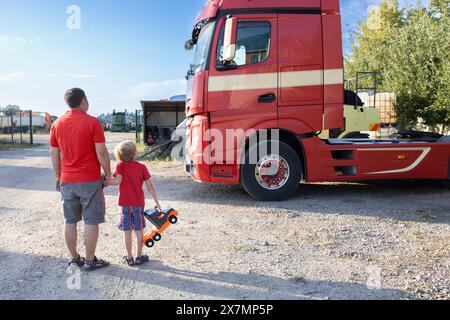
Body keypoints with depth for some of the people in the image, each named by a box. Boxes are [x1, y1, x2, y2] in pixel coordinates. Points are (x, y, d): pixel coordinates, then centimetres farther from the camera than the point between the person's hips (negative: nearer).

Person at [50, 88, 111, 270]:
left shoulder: (57, 124, 5)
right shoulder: (93, 122, -10)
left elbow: (54, 153, 9)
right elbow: (101, 152, -13)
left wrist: (58, 176, 19)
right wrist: (108, 173, -2)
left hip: (67, 181, 5)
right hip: (90, 180, -5)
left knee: (70, 221, 13)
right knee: (91, 221, 4)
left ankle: (74, 259, 22)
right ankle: (90, 260, 11)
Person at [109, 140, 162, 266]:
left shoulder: (121, 166, -5)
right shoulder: (142, 167, -3)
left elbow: (118, 181, -22)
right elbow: (150, 186, -2)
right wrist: (157, 202, 4)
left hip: (124, 204, 0)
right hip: (139, 203, 1)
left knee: (127, 231, 7)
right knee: (139, 231, 10)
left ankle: (129, 258, 14)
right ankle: (139, 257, 17)